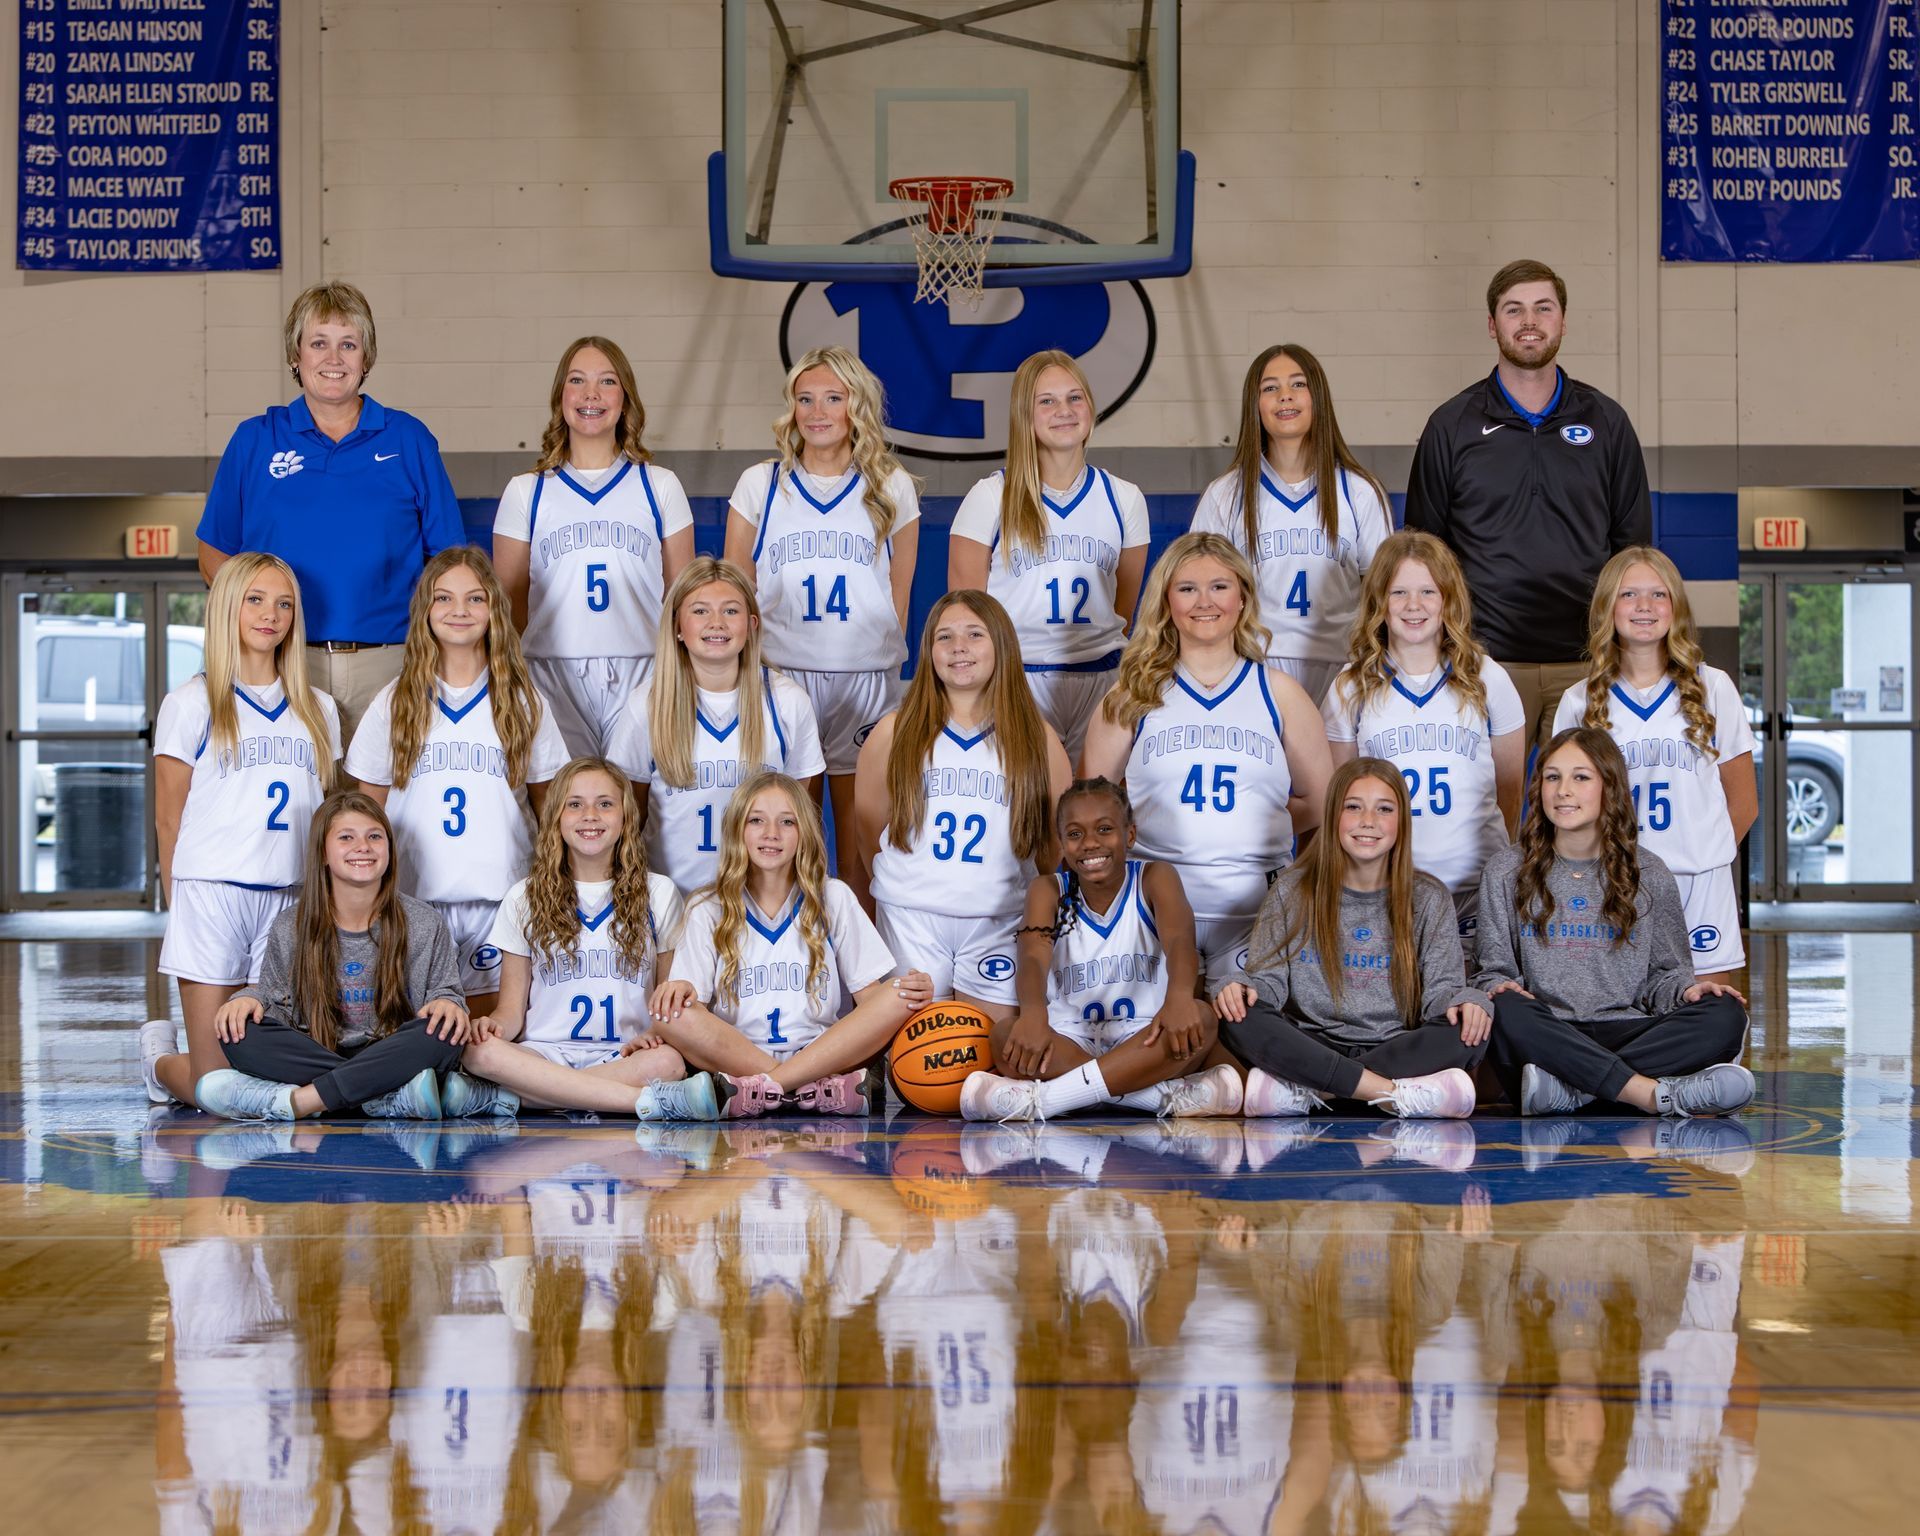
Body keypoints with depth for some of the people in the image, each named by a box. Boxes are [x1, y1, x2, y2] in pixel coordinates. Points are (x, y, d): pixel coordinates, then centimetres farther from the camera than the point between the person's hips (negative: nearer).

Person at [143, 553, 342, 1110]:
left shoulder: (317, 710, 14)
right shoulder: (190, 704, 2)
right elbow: (168, 821, 3)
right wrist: (178, 913, 1)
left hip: (290, 899, 4)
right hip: (211, 896, -4)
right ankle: (159, 1055, 28)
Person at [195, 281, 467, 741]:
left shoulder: (409, 440, 8)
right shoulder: (255, 441, 9)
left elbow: (447, 558, 9)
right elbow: (214, 554, 12)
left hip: (387, 666, 0)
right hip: (285, 666, 0)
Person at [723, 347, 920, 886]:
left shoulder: (893, 488, 7)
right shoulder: (759, 485, 7)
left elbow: (899, 597, 11)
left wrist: (879, 658, 8)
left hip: (867, 680, 0)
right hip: (780, 676, 0)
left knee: (859, 842, 1)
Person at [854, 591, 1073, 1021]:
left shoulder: (1038, 739, 3)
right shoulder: (896, 733, 2)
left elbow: (1058, 840, 8)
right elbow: (869, 831, 7)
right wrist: (902, 892, 10)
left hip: (1000, 921, 0)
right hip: (912, 920, 0)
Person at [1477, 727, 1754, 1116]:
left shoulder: (1649, 875, 14)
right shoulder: (1506, 872, 12)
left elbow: (1665, 972, 15)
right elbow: (1494, 968, 11)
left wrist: (1687, 989, -8)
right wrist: (1499, 988, -13)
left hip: (1624, 1031, 2)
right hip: (1546, 1035, -2)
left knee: (1724, 1015, -26)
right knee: (1508, 1012, -37)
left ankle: (1571, 1089, -36)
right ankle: (1656, 1094, -37)